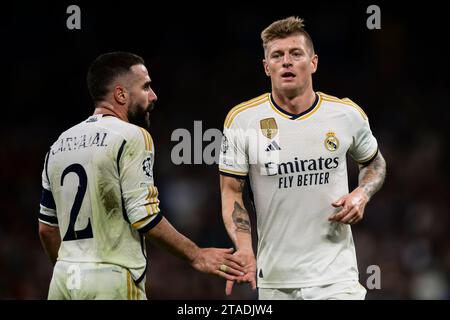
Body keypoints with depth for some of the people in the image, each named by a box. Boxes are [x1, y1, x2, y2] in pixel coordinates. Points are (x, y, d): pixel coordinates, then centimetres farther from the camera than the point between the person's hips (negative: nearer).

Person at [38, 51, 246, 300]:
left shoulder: (58, 145, 13)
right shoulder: (131, 137, -8)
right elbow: (144, 217, -14)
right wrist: (195, 256, -5)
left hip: (64, 278, 7)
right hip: (112, 279, -7)